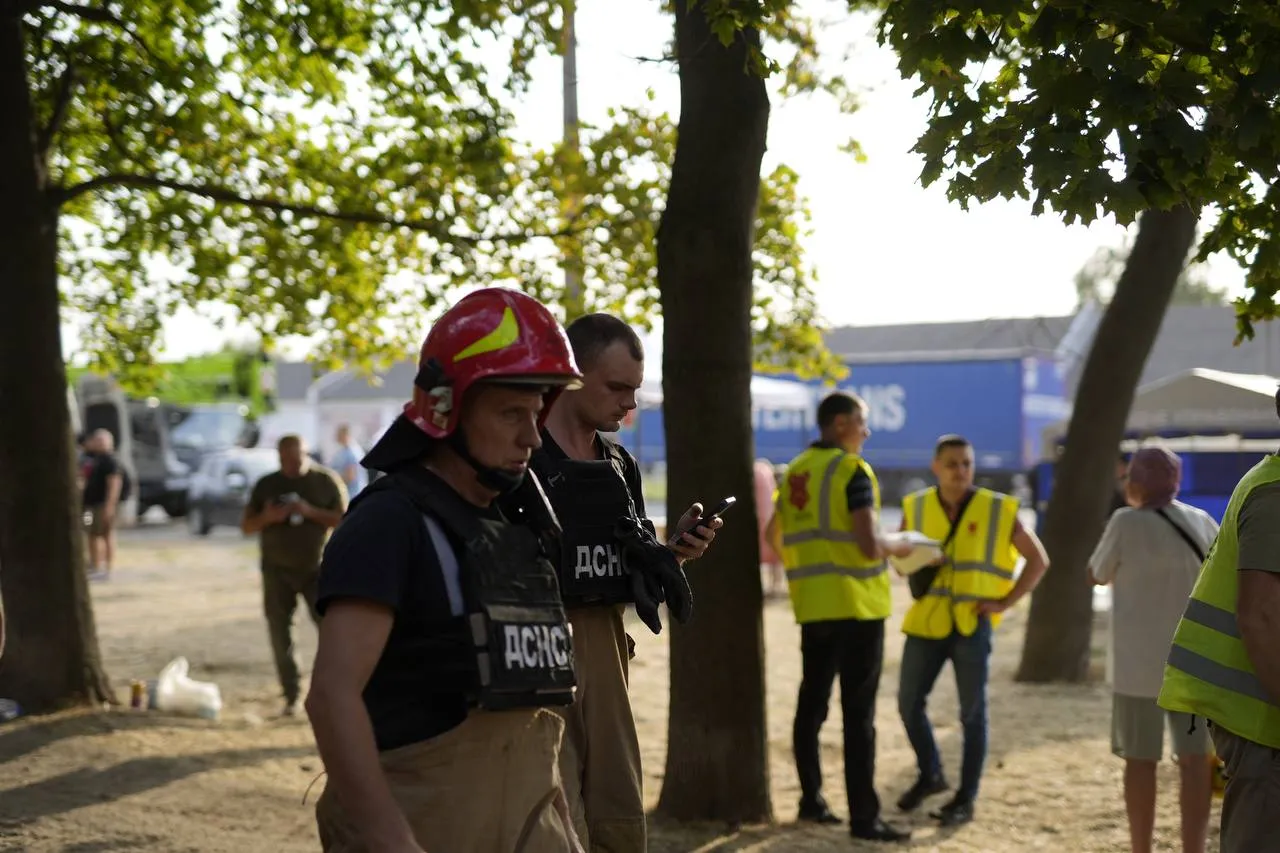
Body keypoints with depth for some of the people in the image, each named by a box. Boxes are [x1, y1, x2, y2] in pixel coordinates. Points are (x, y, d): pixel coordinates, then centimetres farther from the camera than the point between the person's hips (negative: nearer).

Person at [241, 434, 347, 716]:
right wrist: (267, 517, -13)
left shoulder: (327, 480, -1)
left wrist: (311, 512, -19)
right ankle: (292, 697, 8)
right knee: (280, 633, 0)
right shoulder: (266, 485, 6)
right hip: (277, 571, 3)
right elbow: (246, 526, 8)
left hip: (317, 569, -2)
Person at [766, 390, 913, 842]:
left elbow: (777, 537, 22)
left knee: (811, 704, 15)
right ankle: (864, 817, -4)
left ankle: (811, 800, 23)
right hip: (857, 606, -7)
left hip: (813, 606, 7)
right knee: (858, 714, -5)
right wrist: (900, 548, -1)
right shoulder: (853, 471, -12)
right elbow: (870, 546, -20)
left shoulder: (796, 471, 11)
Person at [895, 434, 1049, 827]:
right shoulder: (917, 507, 2)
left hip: (972, 623, -3)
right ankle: (930, 775, 30)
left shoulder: (996, 510, -5)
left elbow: (1038, 559, 3)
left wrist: (1005, 602, -5)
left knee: (972, 713, 1)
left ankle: (965, 800, 11)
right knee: (909, 703, 6)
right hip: (928, 621, 3)